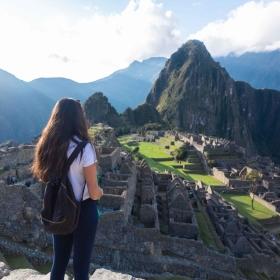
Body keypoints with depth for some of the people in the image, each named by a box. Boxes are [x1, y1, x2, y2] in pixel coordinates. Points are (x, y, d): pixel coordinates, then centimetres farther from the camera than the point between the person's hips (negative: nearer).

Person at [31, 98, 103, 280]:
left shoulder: (48, 146, -4)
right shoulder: (84, 148, -22)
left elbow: (47, 179, 9)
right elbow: (94, 193, -18)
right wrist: (100, 191, 3)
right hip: (83, 211, -5)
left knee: (59, 261, 22)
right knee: (81, 264, 13)